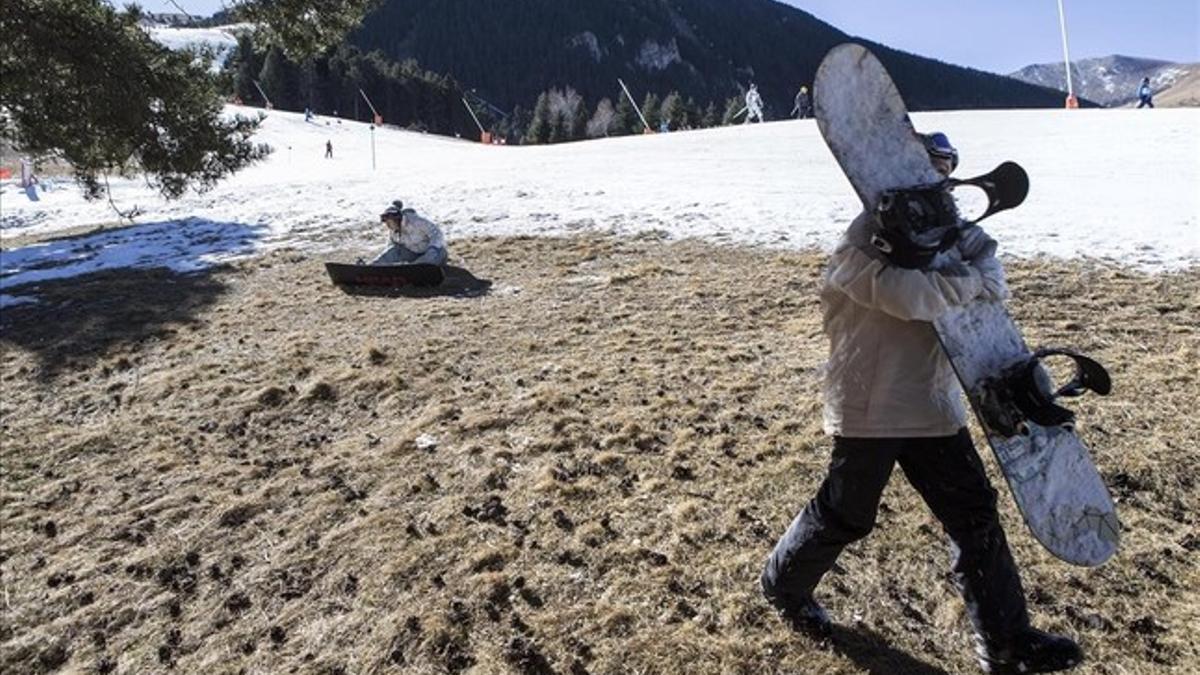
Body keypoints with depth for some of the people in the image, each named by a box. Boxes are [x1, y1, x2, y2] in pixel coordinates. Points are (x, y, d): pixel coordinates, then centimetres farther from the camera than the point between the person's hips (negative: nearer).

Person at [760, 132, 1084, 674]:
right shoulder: (865, 241, -17)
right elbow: (910, 295, -31)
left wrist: (983, 275, -18)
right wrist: (972, 279, -17)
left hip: (934, 406, 8)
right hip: (869, 409, -8)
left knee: (975, 514, 9)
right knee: (846, 516, 8)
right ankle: (783, 583, 35)